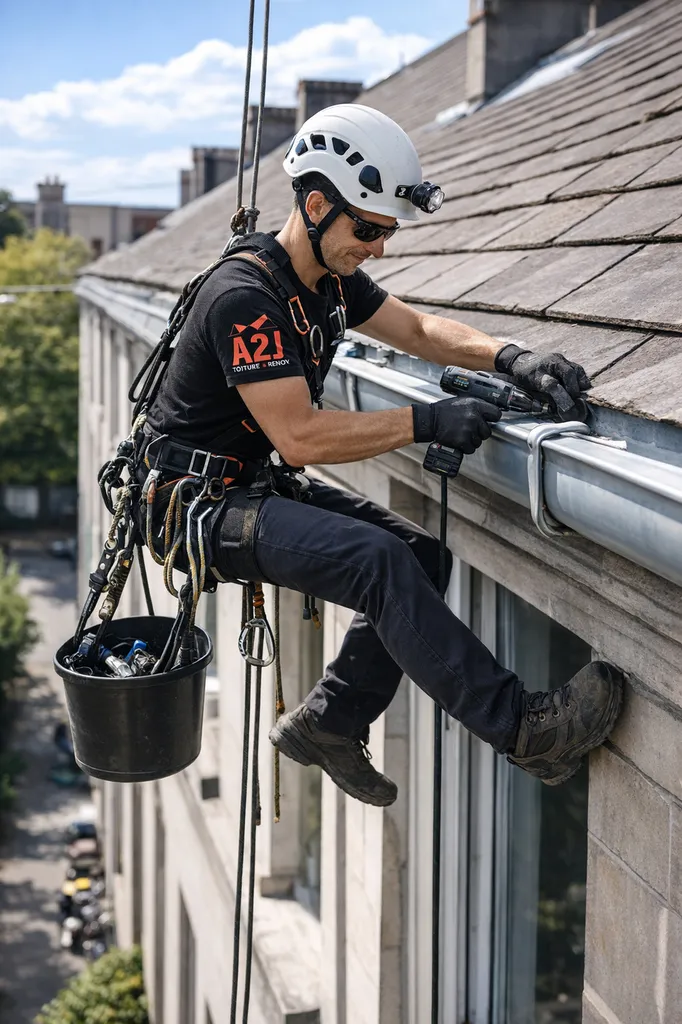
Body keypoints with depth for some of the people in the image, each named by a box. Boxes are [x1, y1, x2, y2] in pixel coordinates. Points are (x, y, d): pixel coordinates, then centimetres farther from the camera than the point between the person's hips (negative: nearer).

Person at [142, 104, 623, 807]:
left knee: (419, 555, 1)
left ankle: (328, 722, 10)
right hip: (202, 502, -10)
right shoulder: (245, 296, -25)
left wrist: (509, 359, -5)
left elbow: (417, 329, 13)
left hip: (258, 485, 10)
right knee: (380, 561, -27)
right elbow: (301, 437, -28)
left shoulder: (332, 277, 4)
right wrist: (426, 423, -25)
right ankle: (523, 728, -23)